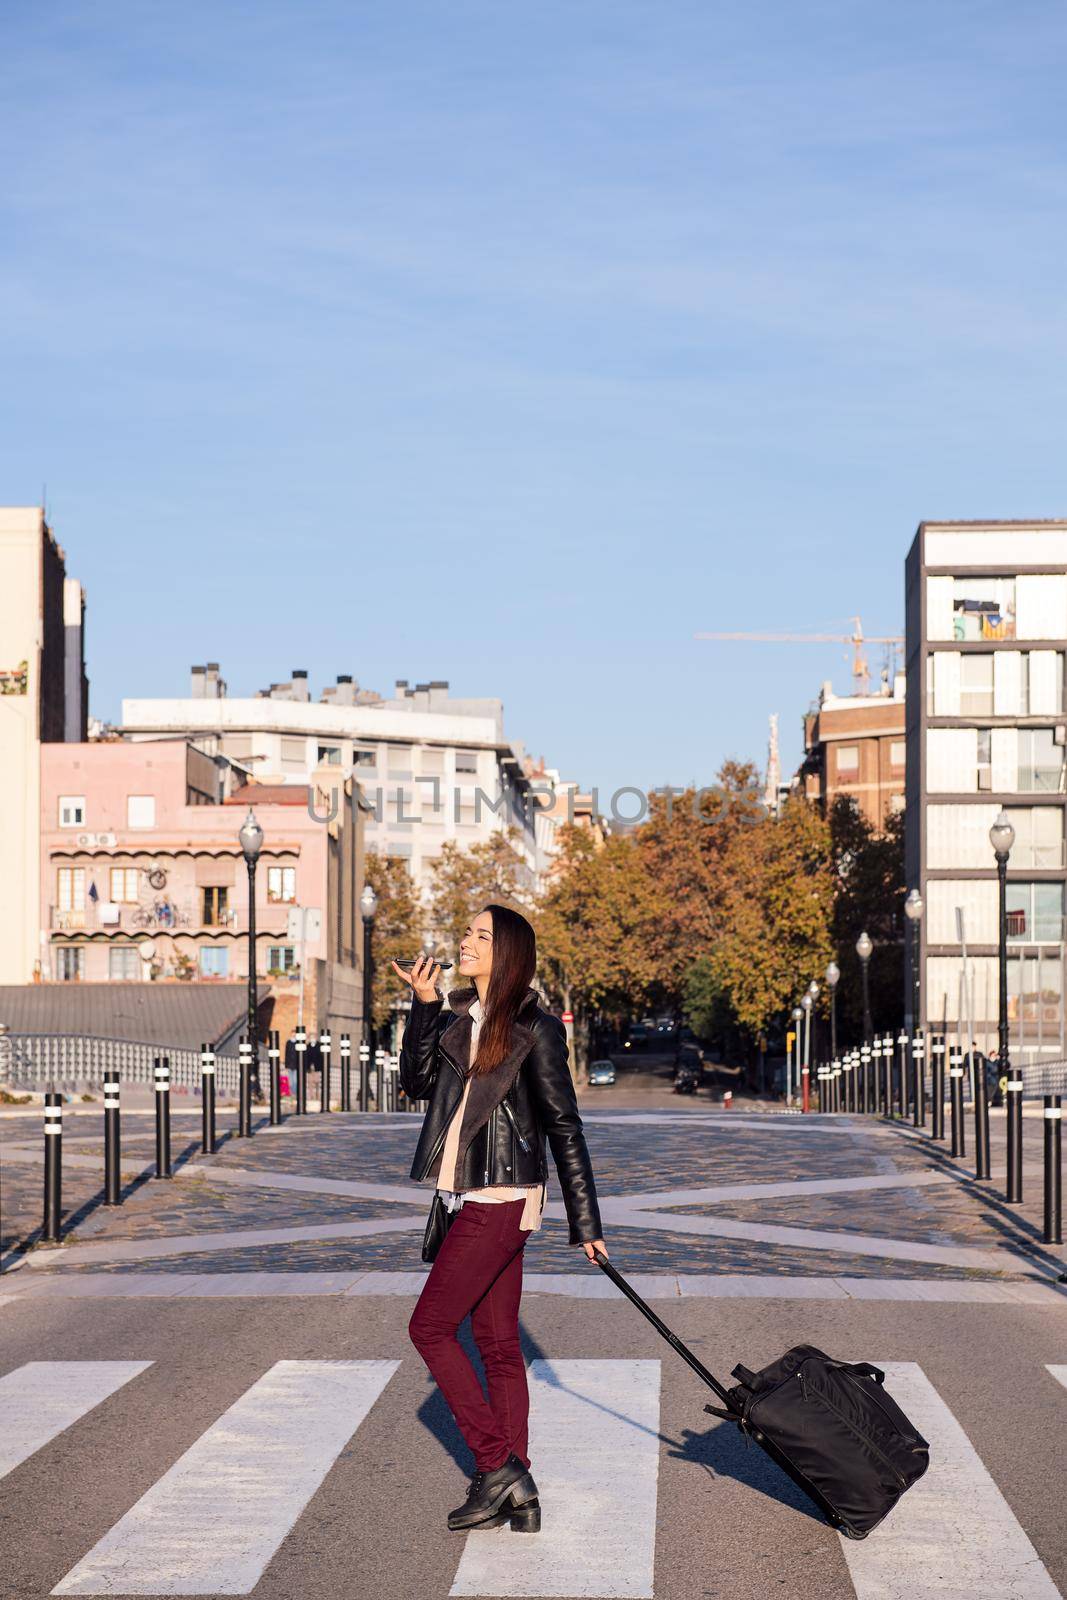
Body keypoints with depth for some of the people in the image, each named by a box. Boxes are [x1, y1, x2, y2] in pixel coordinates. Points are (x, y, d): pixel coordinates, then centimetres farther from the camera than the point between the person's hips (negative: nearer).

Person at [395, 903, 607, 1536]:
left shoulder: (534, 1028, -9)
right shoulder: (459, 1015, 12)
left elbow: (564, 1126, -7)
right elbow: (418, 1081, 8)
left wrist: (586, 1222, -5)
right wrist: (425, 1005, -1)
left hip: (502, 1199, -8)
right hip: (472, 1199, 8)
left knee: (430, 1325, -8)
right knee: (498, 1344, 9)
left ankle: (498, 1468, -2)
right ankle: (514, 1490, 13)